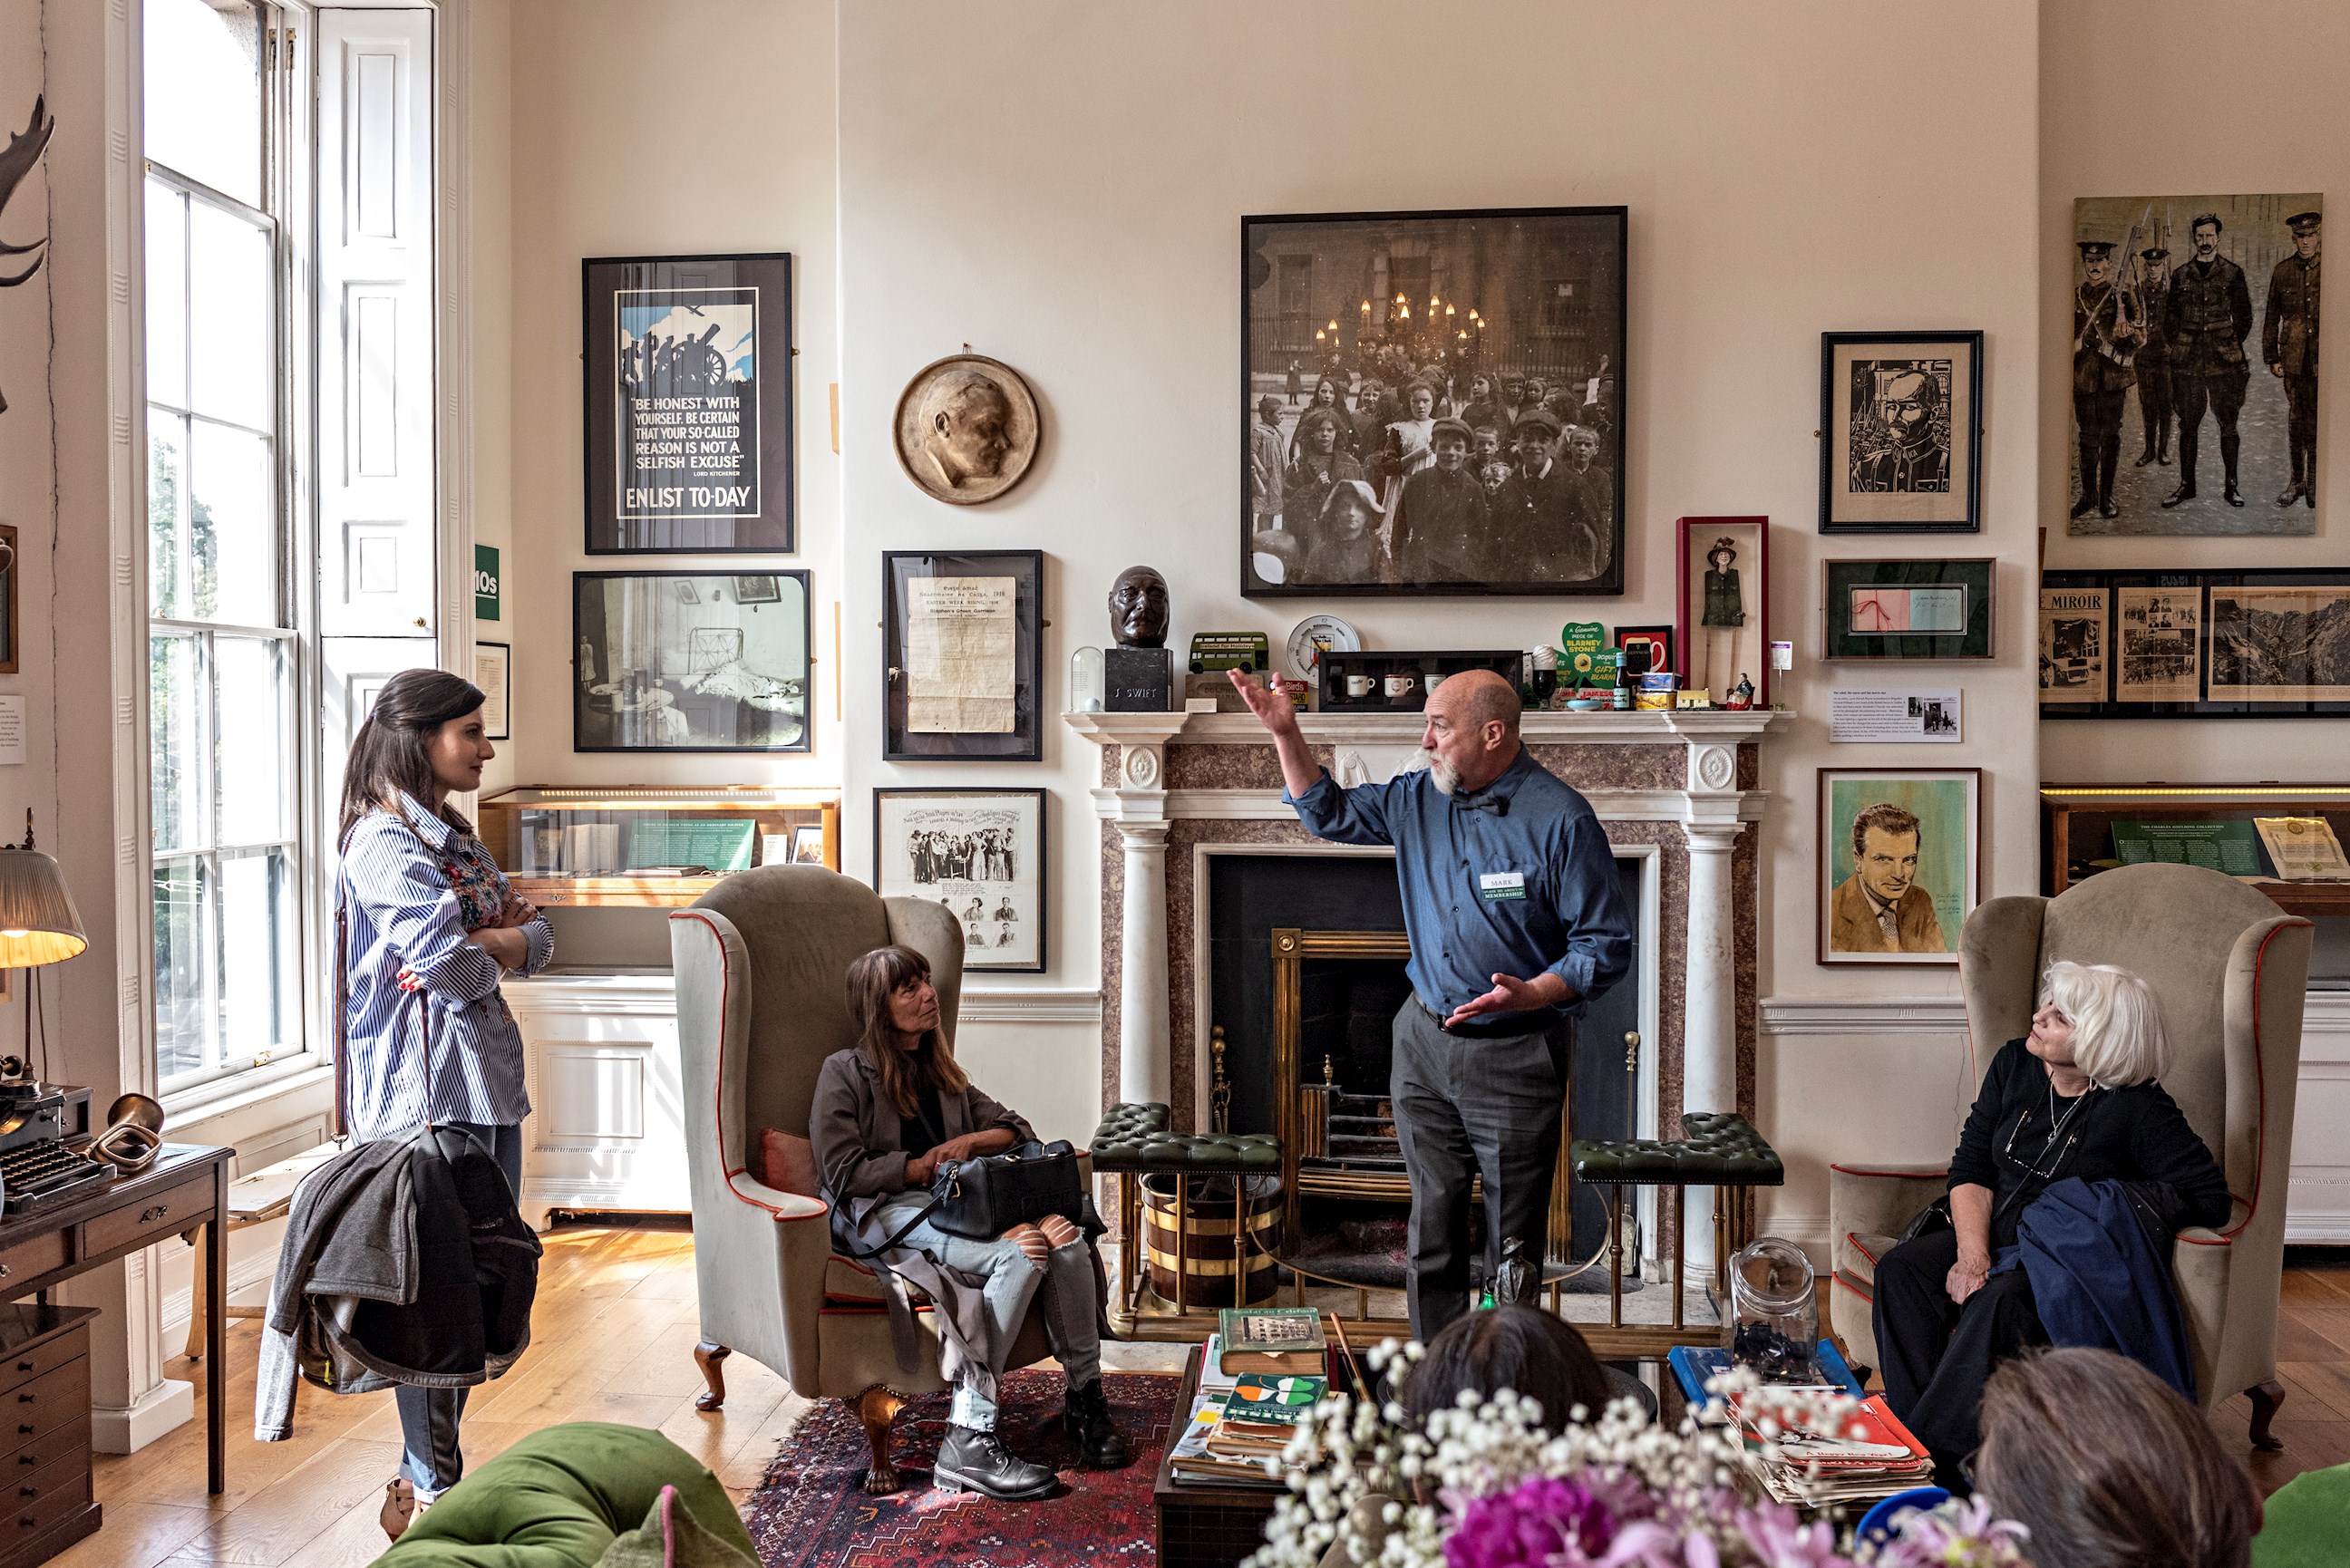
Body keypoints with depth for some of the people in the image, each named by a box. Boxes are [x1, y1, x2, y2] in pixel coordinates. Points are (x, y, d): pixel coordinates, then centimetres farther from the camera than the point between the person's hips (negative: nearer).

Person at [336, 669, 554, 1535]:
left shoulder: (455, 838, 17)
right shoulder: (385, 843, -12)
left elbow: (539, 939, 11)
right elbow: (453, 967, -22)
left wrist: (481, 943, -9)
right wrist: (492, 948, -1)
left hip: (487, 1076, 9)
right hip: (430, 1086, -9)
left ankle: (441, 1470, 25)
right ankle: (427, 1491, 9)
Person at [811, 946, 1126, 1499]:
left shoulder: (941, 1072, 24)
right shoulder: (845, 1073, 3)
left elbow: (1016, 1129, 23)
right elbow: (845, 1173, -7)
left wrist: (970, 1142, 1)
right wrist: (925, 1166, -11)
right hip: (882, 1214, -6)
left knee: (1067, 1239, -24)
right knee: (1019, 1255, -33)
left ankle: (1085, 1397, -11)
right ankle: (967, 1443, -34)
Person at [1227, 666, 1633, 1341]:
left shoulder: (1561, 820, -15)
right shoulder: (1420, 798, 4)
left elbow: (1606, 945, -13)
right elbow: (1328, 813, 19)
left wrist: (1530, 995, -28)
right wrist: (1285, 733, 7)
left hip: (1514, 1054, -6)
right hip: (1425, 1040, 6)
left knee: (1513, 1238, 3)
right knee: (1433, 1218, 13)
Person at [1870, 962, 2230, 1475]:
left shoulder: (2138, 1109, -11)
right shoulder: (2014, 1064, 5)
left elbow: (2210, 1196, -15)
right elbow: (1970, 1168, 5)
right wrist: (1972, 1255, -11)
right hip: (1992, 1239, 6)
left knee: (2000, 1300, -36)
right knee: (1900, 1268, -22)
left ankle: (1942, 1451, -29)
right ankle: (1911, 1431, -25)